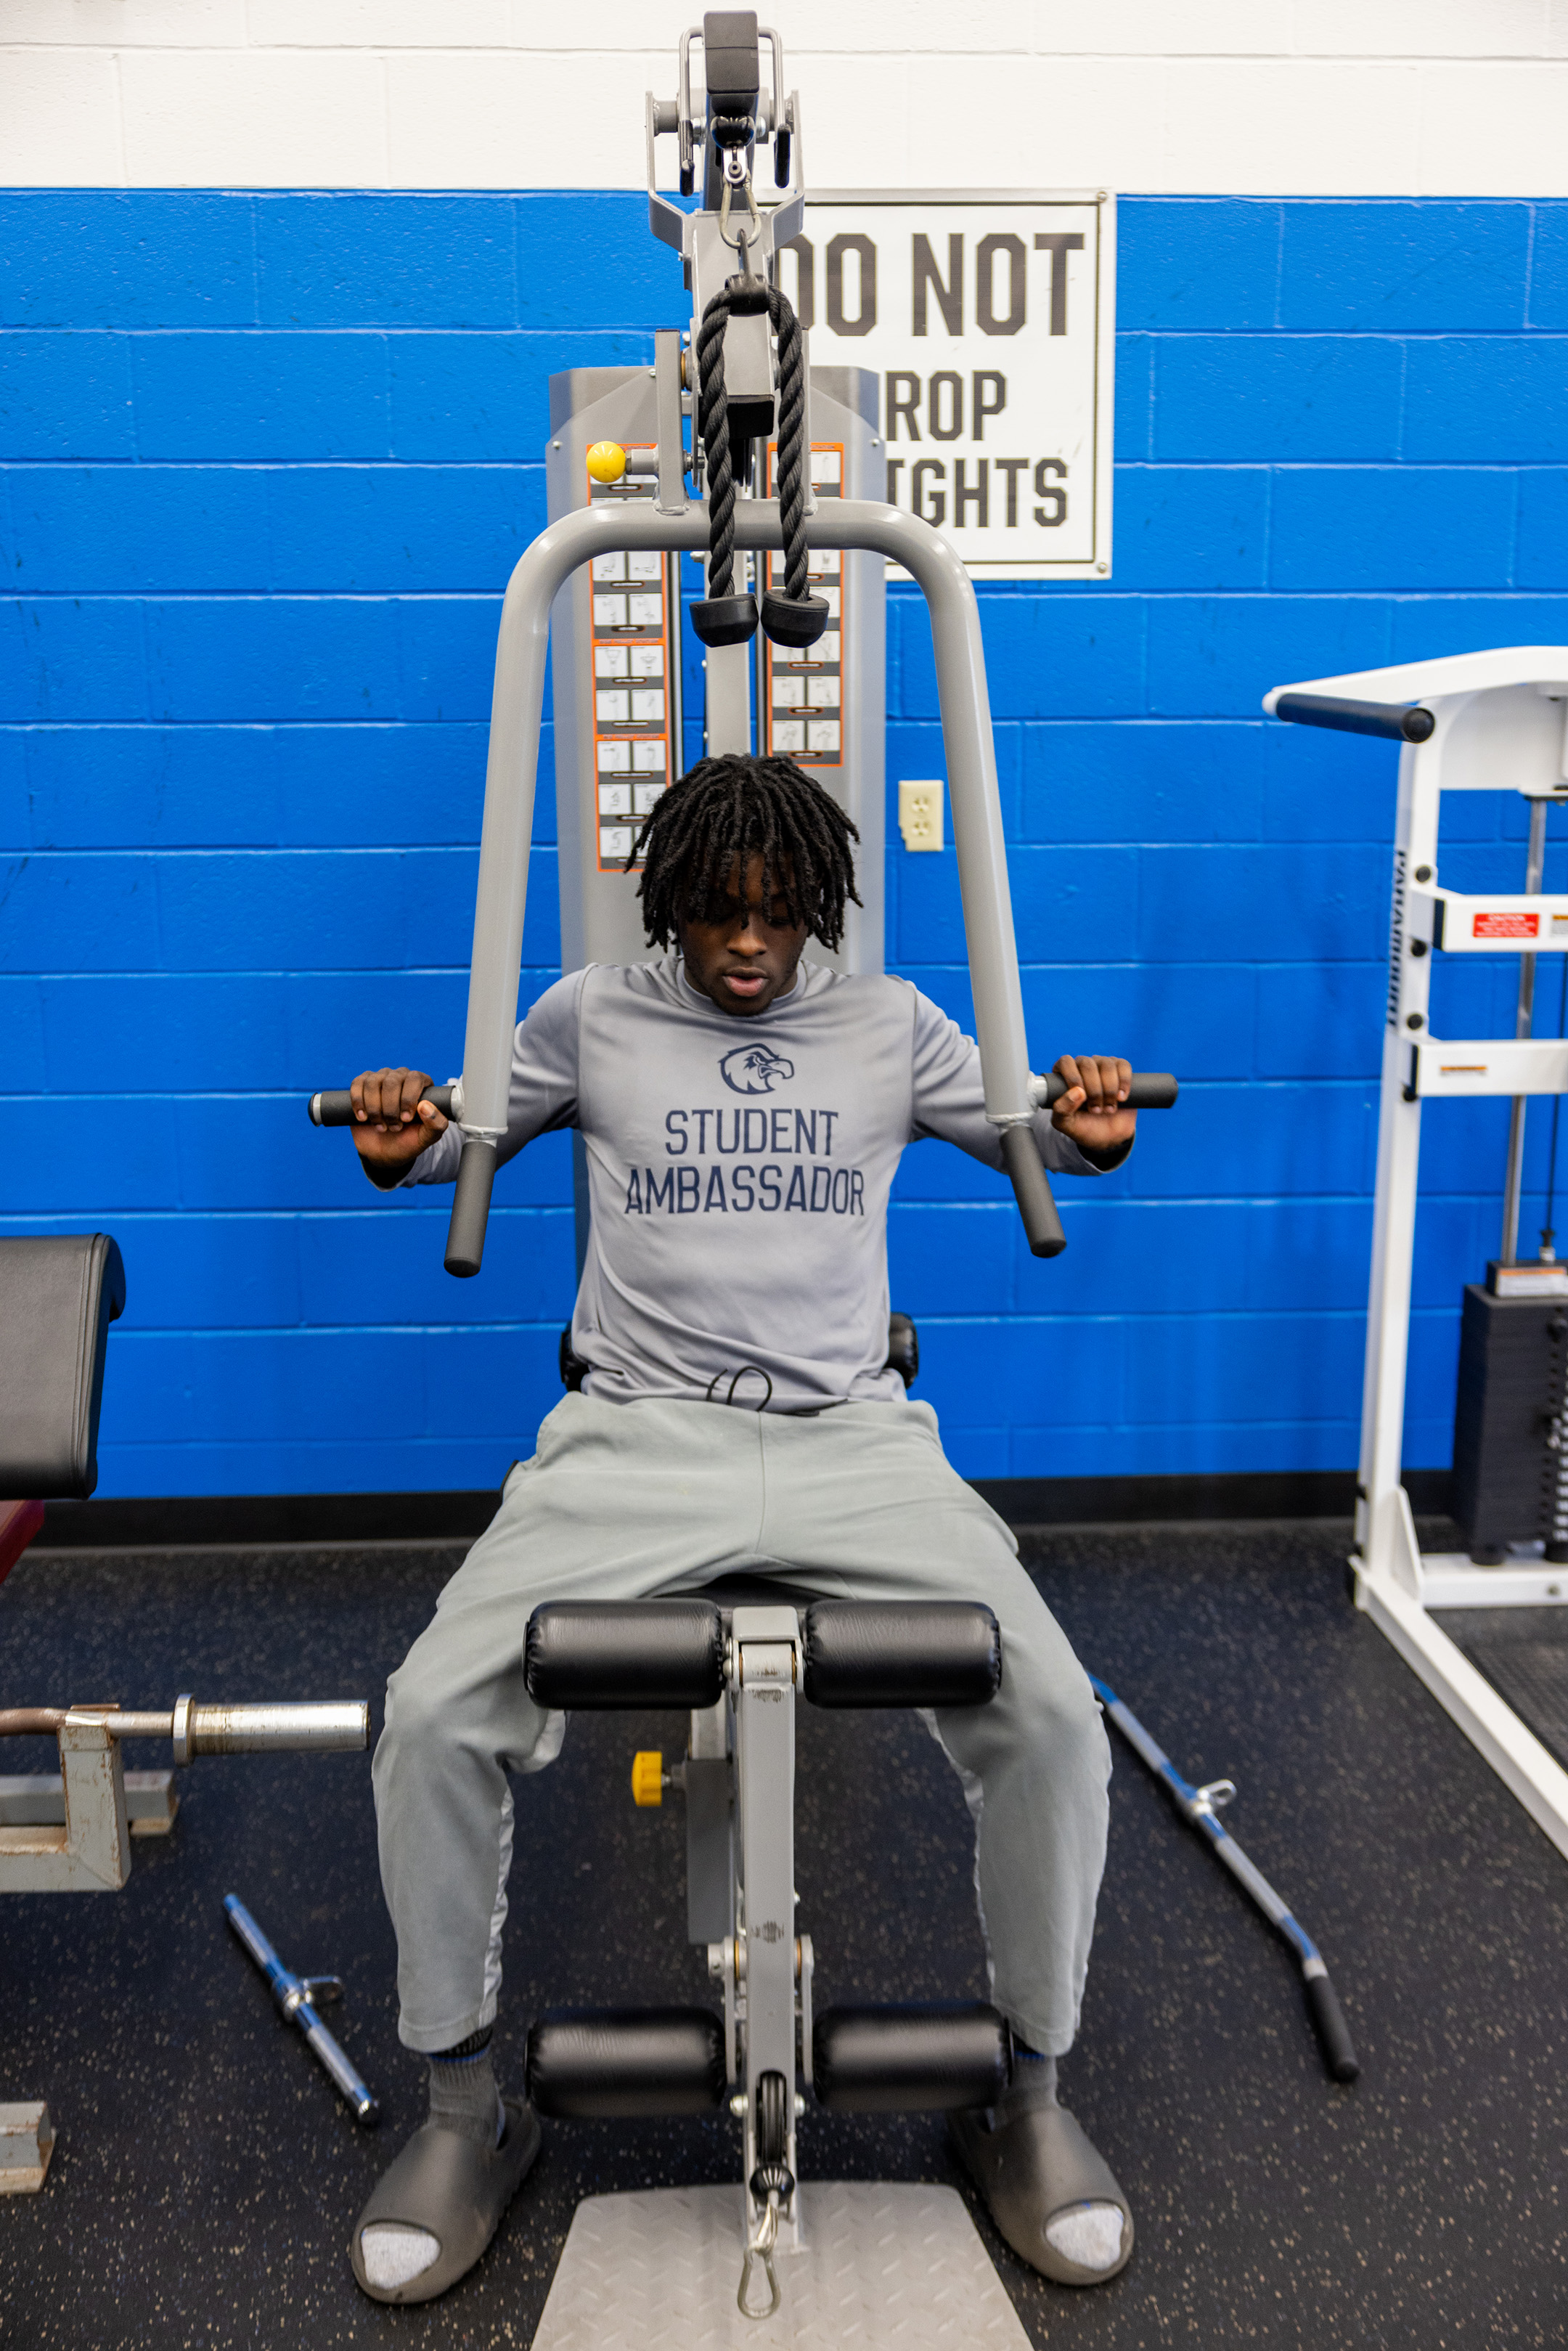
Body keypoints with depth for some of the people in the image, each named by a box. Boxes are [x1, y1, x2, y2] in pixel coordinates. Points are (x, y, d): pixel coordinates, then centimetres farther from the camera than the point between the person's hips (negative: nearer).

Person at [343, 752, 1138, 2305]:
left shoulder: (889, 1024, 15)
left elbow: (1041, 1134, 22)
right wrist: (395, 1146, -3)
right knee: (432, 1716, -20)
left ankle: (1030, 2092, 6)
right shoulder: (592, 1017, 14)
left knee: (1053, 1716, -21)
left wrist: (1096, 1131, -2)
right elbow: (457, 1141, 21)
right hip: (639, 1433, 0)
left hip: (853, 1437, 1)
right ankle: (466, 2105, 6)